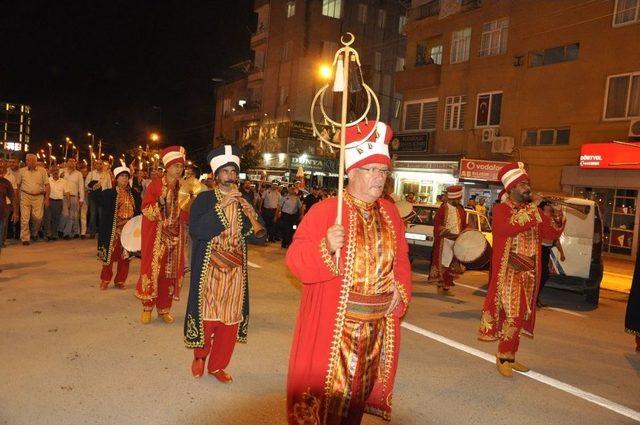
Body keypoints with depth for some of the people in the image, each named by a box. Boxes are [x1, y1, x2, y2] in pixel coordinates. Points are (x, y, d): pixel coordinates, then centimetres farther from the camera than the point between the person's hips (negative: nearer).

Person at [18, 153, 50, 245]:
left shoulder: (42, 171, 2)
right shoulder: (22, 171, 4)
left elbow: (47, 185, 2)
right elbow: (18, 185, 9)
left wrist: (47, 198, -3)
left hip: (38, 197, 0)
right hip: (25, 196, 0)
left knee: (38, 217, -1)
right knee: (25, 218, -3)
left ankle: (34, 233, 27)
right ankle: (25, 238, 5)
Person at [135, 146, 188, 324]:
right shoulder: (156, 184, -2)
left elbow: (187, 216, 2)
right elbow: (146, 208, -7)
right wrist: (160, 204, -24)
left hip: (175, 235, 3)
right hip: (156, 235, -3)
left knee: (171, 270, 6)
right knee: (152, 268, -1)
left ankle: (164, 308, 18)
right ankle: (147, 307, 15)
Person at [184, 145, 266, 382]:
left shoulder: (243, 203, 8)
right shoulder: (204, 199, -2)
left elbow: (260, 238, 3)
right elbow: (195, 230, -18)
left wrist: (248, 213, -14)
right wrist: (222, 207, -21)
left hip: (235, 271, 4)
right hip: (209, 270, -3)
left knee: (230, 319, 8)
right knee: (207, 316, 3)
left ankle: (217, 365, 26)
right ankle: (200, 356, 31)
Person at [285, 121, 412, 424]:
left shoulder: (389, 212, 6)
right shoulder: (325, 210, -12)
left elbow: (400, 258, 16)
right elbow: (296, 260, -14)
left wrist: (400, 289, 0)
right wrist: (326, 247, -31)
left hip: (378, 325, 5)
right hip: (334, 325, -5)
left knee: (359, 390, 19)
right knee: (327, 389, 7)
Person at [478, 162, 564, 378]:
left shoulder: (534, 210, 12)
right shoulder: (501, 209, -6)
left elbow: (553, 234, 10)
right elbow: (507, 229, -26)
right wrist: (533, 215, -25)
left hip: (529, 272, 6)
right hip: (508, 271, -6)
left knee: (521, 315, 12)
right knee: (510, 314, -8)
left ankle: (510, 357, 23)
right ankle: (503, 358, 5)